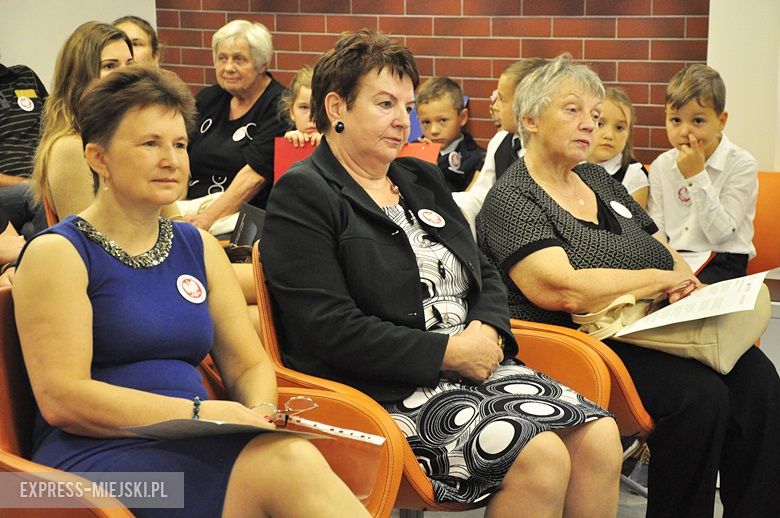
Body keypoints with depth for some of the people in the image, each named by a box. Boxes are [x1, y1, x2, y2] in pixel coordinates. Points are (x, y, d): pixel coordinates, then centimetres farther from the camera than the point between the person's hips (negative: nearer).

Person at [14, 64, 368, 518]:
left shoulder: (199, 247, 17)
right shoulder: (57, 254, -1)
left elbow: (250, 365, 17)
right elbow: (61, 398, -11)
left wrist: (261, 411, -7)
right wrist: (199, 412, -17)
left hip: (196, 448, 6)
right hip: (96, 454, -5)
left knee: (295, 458, -30)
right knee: (289, 461, -32)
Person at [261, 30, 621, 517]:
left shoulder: (423, 179, 21)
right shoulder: (302, 196, -4)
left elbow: (485, 274, 22)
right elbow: (329, 329, -15)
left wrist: (488, 331, -2)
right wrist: (448, 352, -15)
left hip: (473, 363, 8)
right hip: (384, 387, -7)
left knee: (599, 436, -15)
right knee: (539, 455, -27)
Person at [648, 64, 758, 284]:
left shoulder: (741, 165, -5)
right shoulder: (661, 166, 8)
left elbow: (720, 233, -11)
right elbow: (655, 230, 5)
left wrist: (697, 176, -16)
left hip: (722, 264, -3)